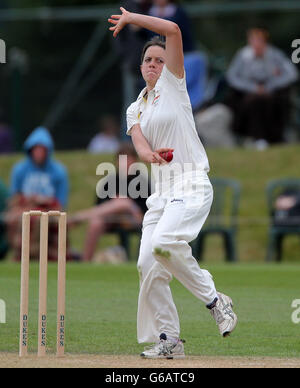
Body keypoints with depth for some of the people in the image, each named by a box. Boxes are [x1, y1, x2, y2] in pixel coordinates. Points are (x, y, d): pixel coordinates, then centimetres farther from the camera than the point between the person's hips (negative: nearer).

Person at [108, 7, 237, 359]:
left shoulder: (173, 84, 6)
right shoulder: (135, 110, 20)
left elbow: (173, 30, -8)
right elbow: (139, 144, -2)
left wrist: (131, 18, 1)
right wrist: (150, 155, -25)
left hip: (192, 183, -7)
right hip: (161, 190, 7)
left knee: (163, 243, -29)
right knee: (148, 263, -5)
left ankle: (214, 300, -13)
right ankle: (167, 341, 2)